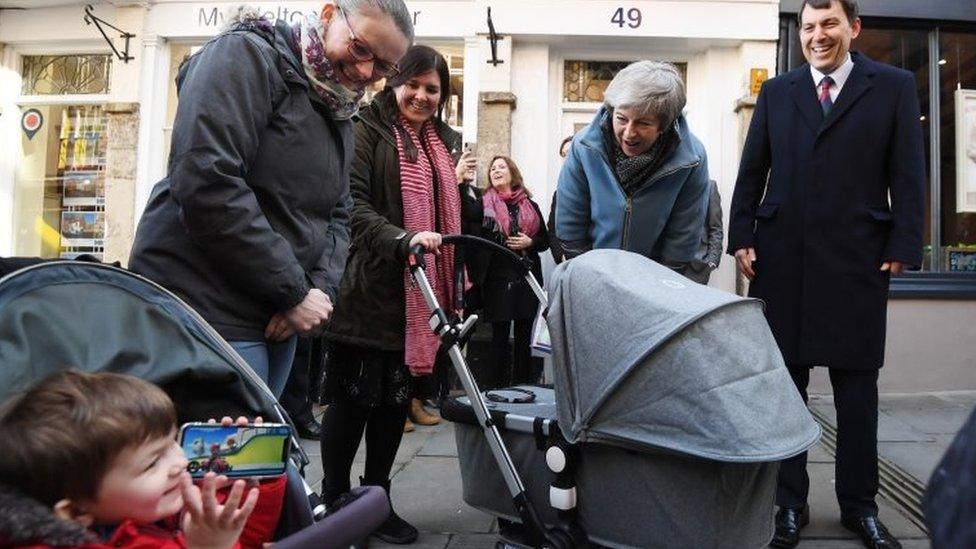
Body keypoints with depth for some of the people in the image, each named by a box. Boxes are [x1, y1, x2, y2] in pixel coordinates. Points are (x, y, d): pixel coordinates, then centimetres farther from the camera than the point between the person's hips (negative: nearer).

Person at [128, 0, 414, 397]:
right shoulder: (246, 55, -10)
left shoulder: (339, 115, 16)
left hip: (276, 320, 8)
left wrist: (319, 290, -4)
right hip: (207, 309, -8)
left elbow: (335, 215, 17)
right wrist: (294, 292, -18)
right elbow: (207, 184, -22)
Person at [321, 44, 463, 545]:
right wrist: (401, 240, -29)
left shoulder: (446, 142, 18)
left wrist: (467, 190, 5)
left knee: (396, 400, 12)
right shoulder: (366, 130, -2)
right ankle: (333, 501, 19)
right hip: (368, 291, -6)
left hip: (418, 296, 6)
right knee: (351, 400, 2)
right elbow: (354, 205, -15)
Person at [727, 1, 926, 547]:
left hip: (857, 259, -1)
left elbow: (908, 173, 2)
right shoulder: (777, 91, 11)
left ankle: (860, 504, 23)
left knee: (857, 386, 8)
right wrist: (742, 238, 0)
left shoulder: (894, 86, 6)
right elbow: (752, 171, 9)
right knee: (784, 382, 7)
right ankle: (790, 502, 19)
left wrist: (903, 246, -6)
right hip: (783, 257, 2)